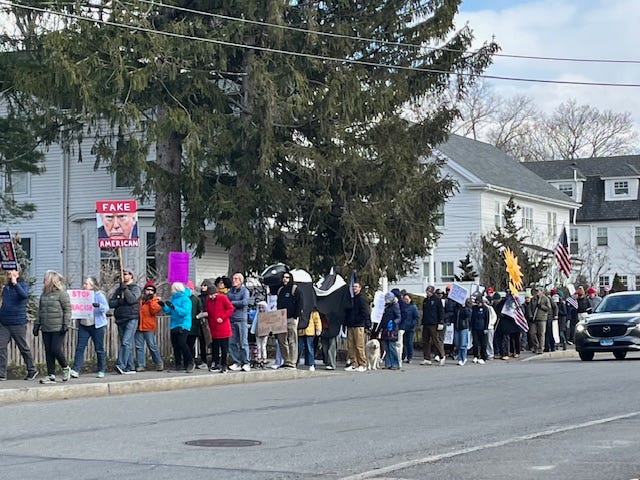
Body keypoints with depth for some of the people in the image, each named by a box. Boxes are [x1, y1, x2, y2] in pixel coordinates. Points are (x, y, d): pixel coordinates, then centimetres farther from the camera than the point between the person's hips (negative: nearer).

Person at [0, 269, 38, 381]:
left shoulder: (23, 285, -4)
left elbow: (24, 295, -28)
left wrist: (15, 283, -31)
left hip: (18, 323, -5)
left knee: (24, 348, 6)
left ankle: (32, 371, 20)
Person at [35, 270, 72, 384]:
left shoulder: (61, 293, -6)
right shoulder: (44, 294, 14)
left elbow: (67, 309, -7)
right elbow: (40, 311, 19)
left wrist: (66, 324, -14)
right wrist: (37, 325, 15)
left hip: (58, 328, -7)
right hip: (46, 328, 7)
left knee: (56, 349, -11)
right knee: (48, 351, 4)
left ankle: (66, 368, 13)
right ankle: (51, 375, 8)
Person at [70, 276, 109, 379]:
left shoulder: (99, 295, -4)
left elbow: (106, 308, -13)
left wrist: (98, 305, -32)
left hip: (97, 326, -4)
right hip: (83, 325, 4)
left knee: (99, 349, 4)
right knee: (80, 347, -6)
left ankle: (101, 371, 13)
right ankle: (75, 370, -11)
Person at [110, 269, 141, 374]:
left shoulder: (135, 288, 3)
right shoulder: (119, 289, 19)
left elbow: (132, 299, -15)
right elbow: (110, 303, 10)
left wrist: (125, 288, -9)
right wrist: (119, 301, -9)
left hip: (131, 319, -6)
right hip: (120, 320, 6)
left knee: (126, 342, -18)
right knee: (126, 344, 7)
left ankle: (121, 365, -27)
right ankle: (130, 367, 11)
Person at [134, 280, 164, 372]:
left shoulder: (155, 300, 4)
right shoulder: (140, 299, 12)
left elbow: (155, 310, -12)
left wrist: (151, 300, -12)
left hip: (149, 327, -4)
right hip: (139, 326, 4)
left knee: (152, 346, -3)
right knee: (139, 346, 3)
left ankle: (159, 363, 10)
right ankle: (141, 365, 7)